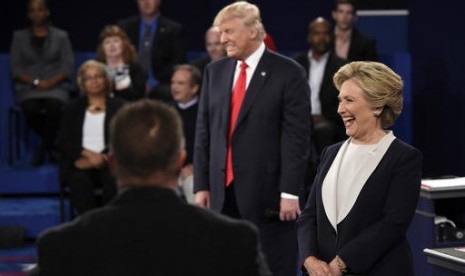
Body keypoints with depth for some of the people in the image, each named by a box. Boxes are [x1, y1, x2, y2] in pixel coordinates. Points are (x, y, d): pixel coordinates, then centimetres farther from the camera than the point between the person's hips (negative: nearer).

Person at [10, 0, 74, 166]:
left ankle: (44, 147, -14)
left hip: (56, 86, 0)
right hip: (28, 87, 1)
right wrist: (35, 82, -11)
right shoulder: (19, 36, 14)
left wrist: (51, 82, -14)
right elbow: (15, 68, 5)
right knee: (30, 109, -34)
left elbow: (67, 67, 3)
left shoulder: (61, 36, 12)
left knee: (54, 107, -36)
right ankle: (51, 145, -11)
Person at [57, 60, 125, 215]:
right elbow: (63, 142, 9)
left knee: (114, 180, -36)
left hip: (108, 162, -1)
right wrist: (88, 154, -9)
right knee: (80, 181, -35)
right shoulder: (73, 109, 19)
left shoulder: (118, 107, 14)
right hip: (80, 163, 1)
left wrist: (102, 158, -12)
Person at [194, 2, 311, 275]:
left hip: (267, 190, -5)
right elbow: (204, 132, 11)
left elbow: (297, 136, -9)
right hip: (223, 190, 5)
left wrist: (290, 192, -14)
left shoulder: (288, 72, -5)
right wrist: (201, 185, 6)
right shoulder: (215, 71, 10)